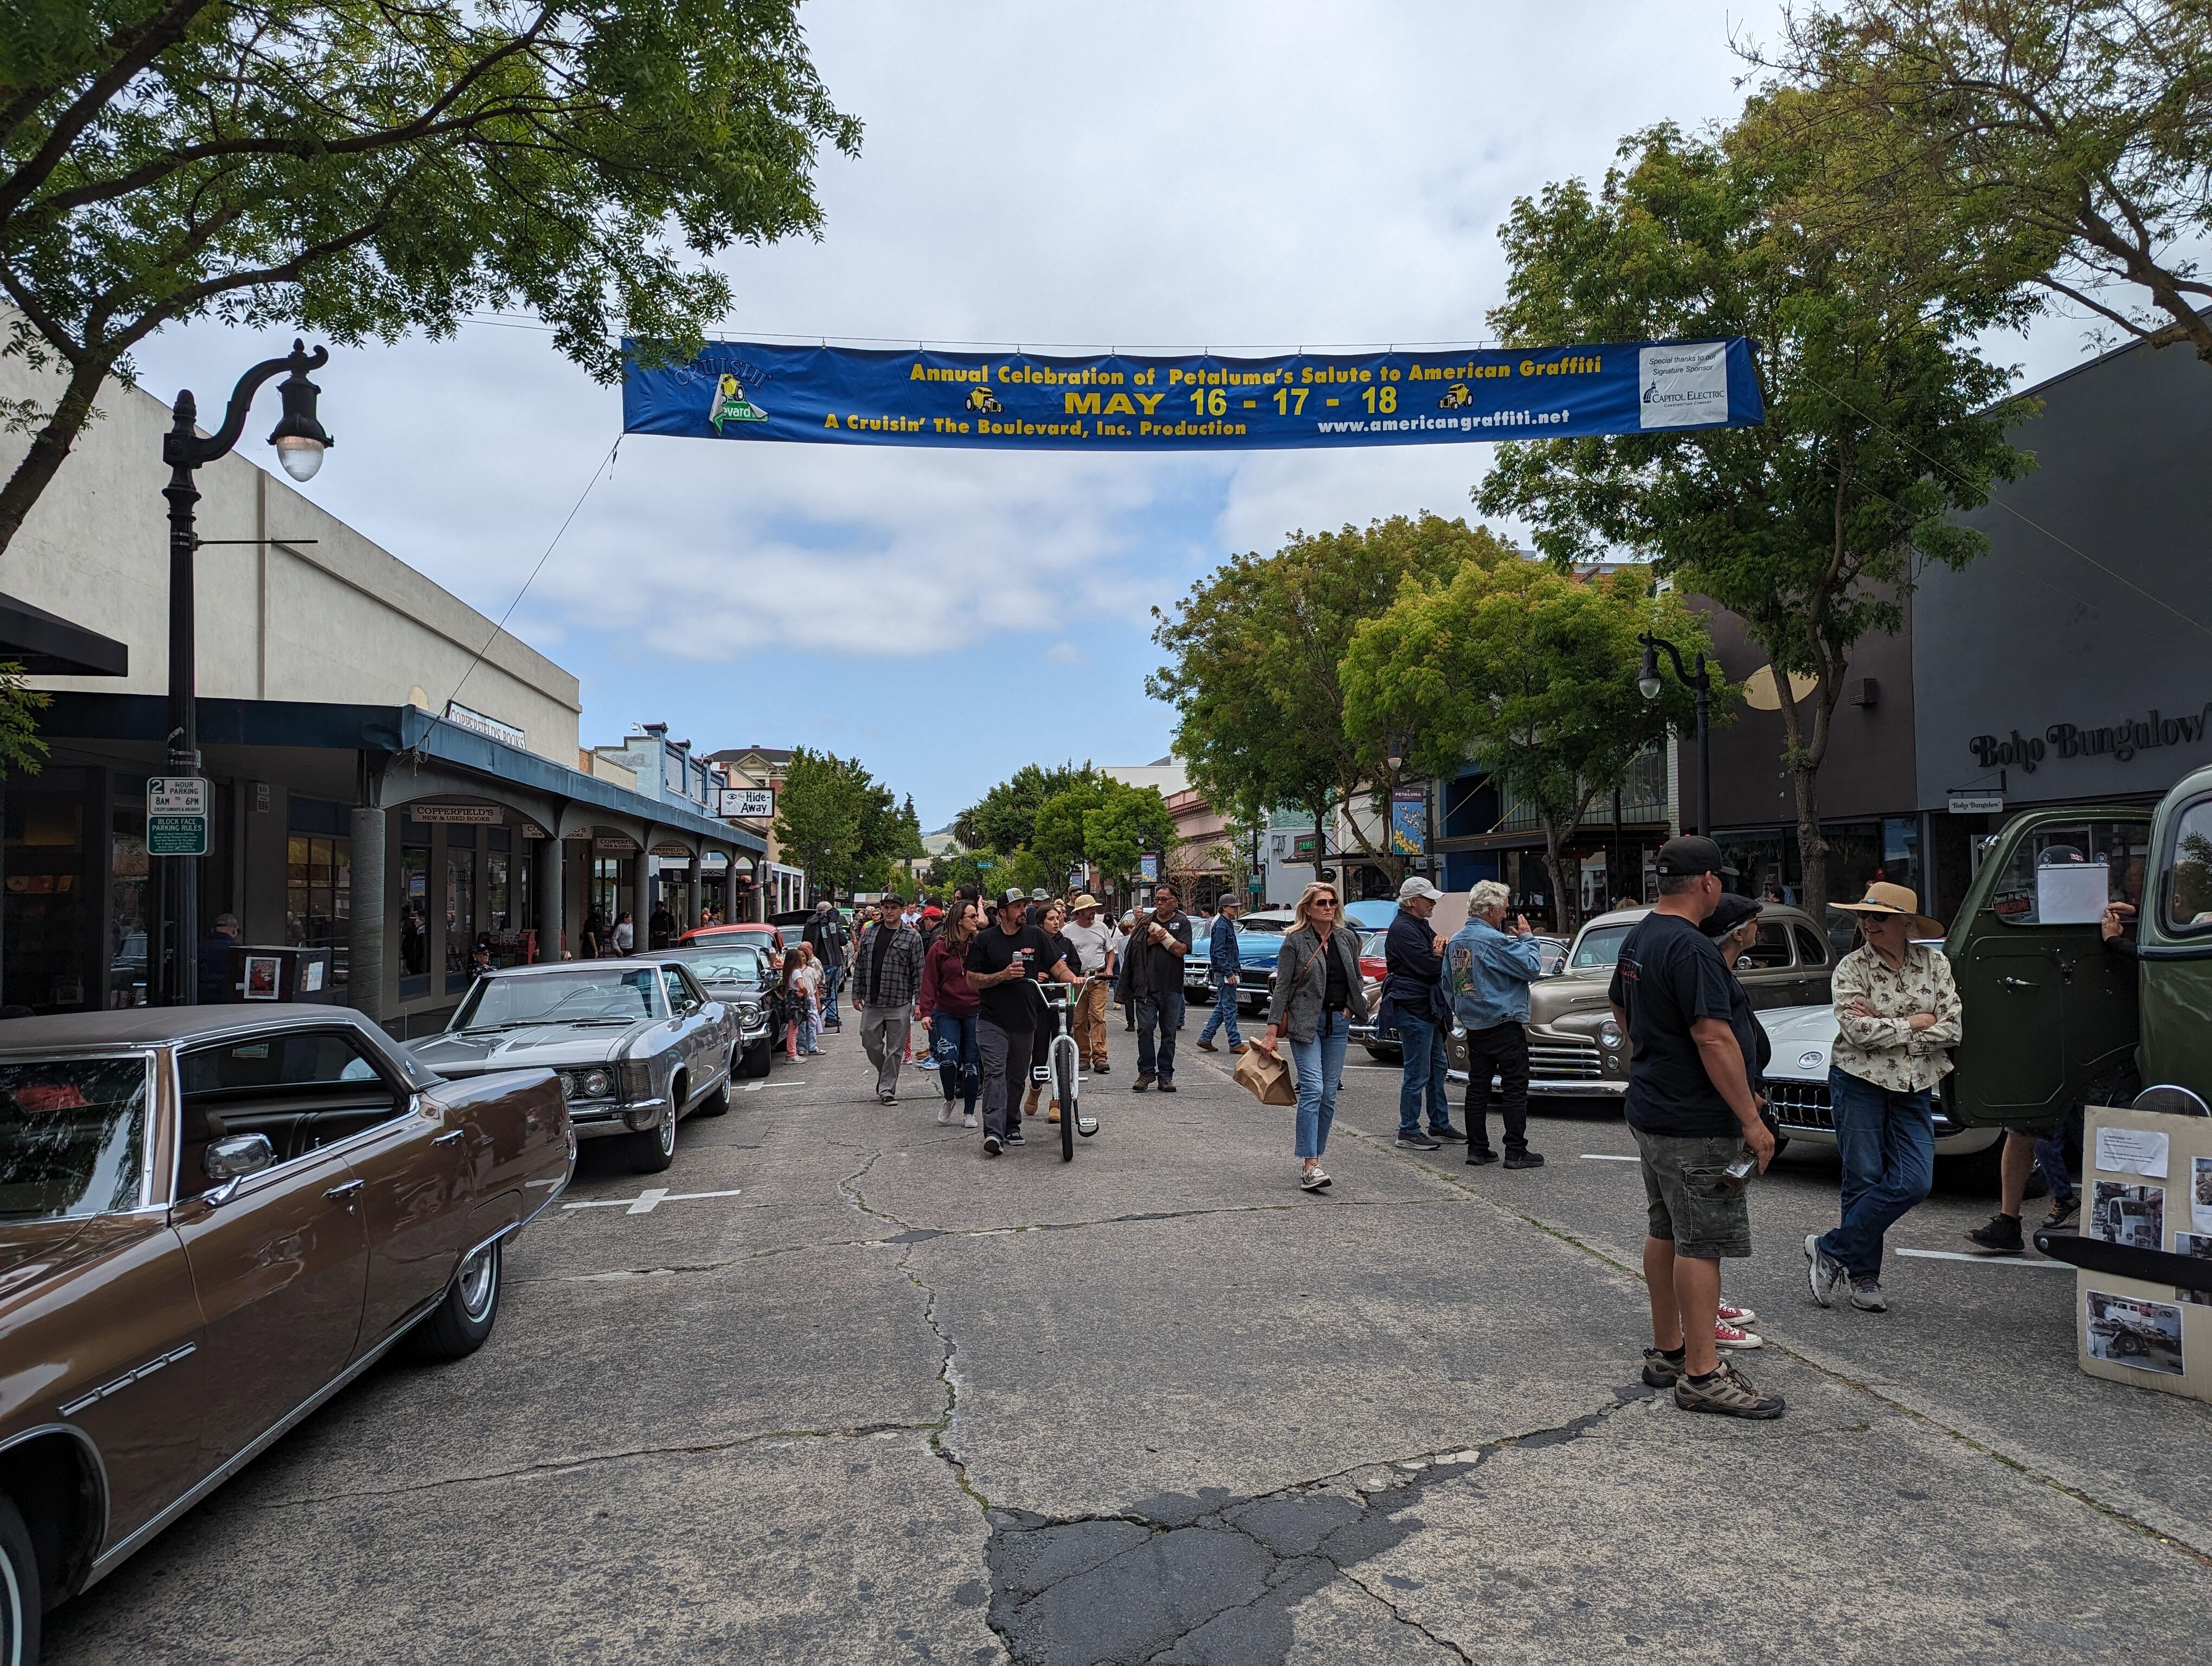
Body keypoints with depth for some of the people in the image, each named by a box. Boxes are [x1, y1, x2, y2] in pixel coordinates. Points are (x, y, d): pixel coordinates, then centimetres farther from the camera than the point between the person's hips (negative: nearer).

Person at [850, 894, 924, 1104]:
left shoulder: (912, 936, -3)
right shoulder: (870, 933, 9)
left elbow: (919, 971, -4)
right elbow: (860, 965, 14)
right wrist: (857, 993, 10)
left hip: (899, 1004, -3)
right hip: (872, 1002, 4)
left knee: (895, 1049, 2)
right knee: (870, 1042, 9)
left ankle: (886, 1089, 12)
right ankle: (884, 1074, 34)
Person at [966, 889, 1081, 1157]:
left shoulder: (1035, 936, 8)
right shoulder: (985, 940, 0)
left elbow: (1057, 966, 7)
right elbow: (972, 981, -1)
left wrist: (1072, 978, -14)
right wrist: (1002, 976, -15)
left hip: (1024, 1021, 3)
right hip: (993, 1021, -3)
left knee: (1017, 1077, 13)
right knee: (995, 1073, -15)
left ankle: (1012, 1127, 27)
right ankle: (993, 1132, -21)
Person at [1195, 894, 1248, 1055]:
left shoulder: (1228, 924, 16)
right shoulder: (1221, 926, -14)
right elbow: (1219, 952, -20)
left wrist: (1234, 970, 18)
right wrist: (1229, 973, -22)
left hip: (1226, 973, 10)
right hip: (1224, 973, -10)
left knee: (1222, 1007, 13)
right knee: (1230, 1008, -5)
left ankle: (1205, 1039, 16)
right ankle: (1235, 1044, -2)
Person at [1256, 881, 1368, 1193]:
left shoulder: (1348, 939, 9)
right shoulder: (1295, 941, -5)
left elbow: (1357, 979, 23)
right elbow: (1282, 987, -7)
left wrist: (1351, 1006, 6)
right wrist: (1272, 1032, -12)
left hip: (1338, 1023, 5)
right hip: (1305, 1023, -5)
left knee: (1329, 1094, 6)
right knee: (1313, 1089, -16)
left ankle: (1313, 1159, 17)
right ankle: (1309, 1167, -19)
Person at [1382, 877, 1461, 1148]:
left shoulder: (1420, 926, 18)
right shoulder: (1403, 929, -16)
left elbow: (1437, 961, 14)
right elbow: (1427, 967, -23)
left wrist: (1440, 951, -10)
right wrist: (1442, 956, -3)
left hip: (1429, 1008, 11)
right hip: (1413, 1009, -11)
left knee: (1438, 1068, 16)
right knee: (1418, 1074, -5)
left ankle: (1440, 1126, 26)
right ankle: (1408, 1131, 4)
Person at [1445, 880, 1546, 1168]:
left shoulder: (1455, 941, 8)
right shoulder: (1495, 940, -18)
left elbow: (1449, 982, 16)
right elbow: (1532, 968, -16)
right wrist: (1527, 937, -2)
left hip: (1473, 1025, 8)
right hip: (1504, 1023, -8)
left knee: (1478, 1087, 11)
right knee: (1515, 1088, -1)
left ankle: (1477, 1149, 14)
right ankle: (1516, 1152, 1)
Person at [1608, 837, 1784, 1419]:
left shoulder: (1637, 938, 11)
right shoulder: (1692, 949, -20)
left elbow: (1621, 1012, 23)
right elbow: (1713, 1038, -24)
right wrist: (1752, 1120, -20)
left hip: (1648, 1109, 10)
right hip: (1695, 1124, -10)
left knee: (1664, 1232, 16)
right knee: (1701, 1242, -4)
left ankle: (1667, 1351, 26)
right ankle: (1702, 1374, 2)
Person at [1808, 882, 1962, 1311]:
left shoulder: (1935, 963, 3)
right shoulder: (1851, 967, -6)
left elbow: (1954, 1029, -4)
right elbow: (1857, 1030, -17)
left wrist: (1885, 1028, -12)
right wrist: (1914, 1023, -9)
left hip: (1914, 1089, 3)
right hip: (1859, 1083, -3)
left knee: (1914, 1182, -6)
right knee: (1864, 1180, 1)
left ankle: (1829, 1249, 6)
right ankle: (1863, 1277, 16)